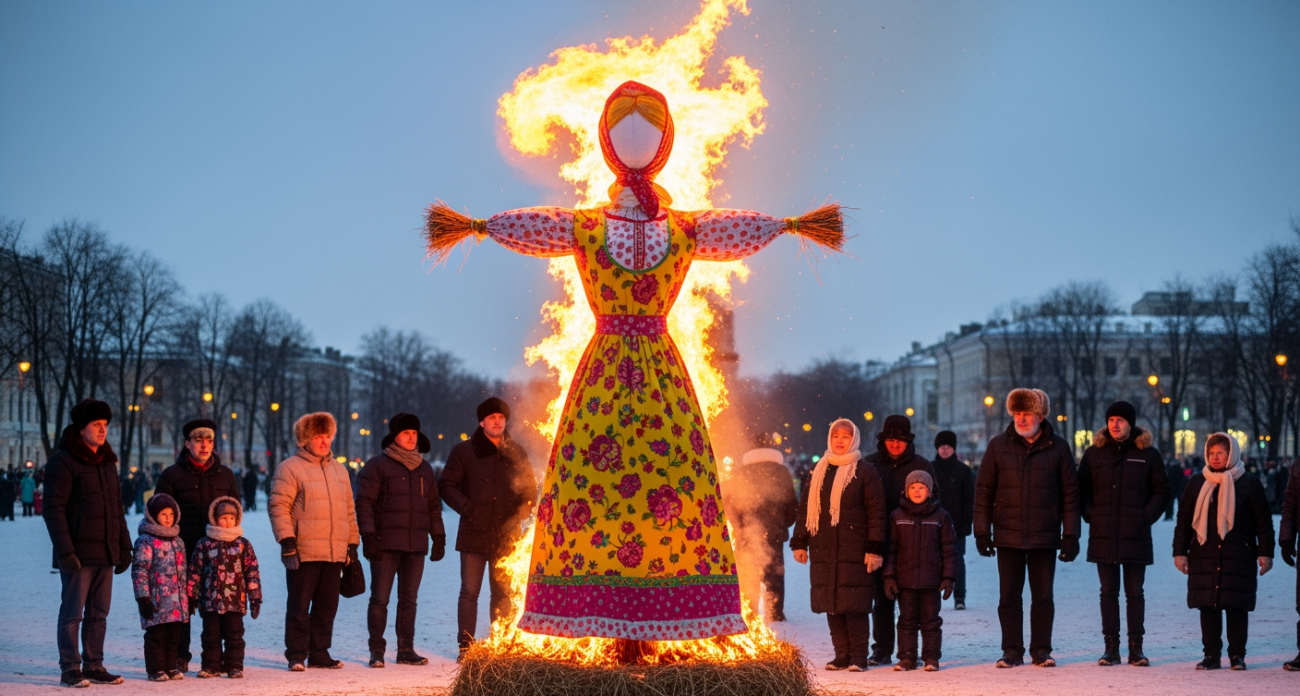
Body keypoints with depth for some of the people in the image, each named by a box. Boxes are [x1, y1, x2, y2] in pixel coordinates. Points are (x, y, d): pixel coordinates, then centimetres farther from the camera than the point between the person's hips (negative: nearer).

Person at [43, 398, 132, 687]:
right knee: (73, 612, -2)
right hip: (78, 554, -7)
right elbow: (53, 509, -12)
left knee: (99, 613, 9)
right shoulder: (62, 462, -7)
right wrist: (65, 551, -18)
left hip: (105, 554, 7)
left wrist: (124, 546, 16)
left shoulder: (107, 462, 16)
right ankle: (70, 669, 3)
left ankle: (94, 666, 16)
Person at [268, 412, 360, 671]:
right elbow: (278, 506, -8)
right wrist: (286, 539, -16)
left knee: (327, 605, 9)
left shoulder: (339, 470, 18)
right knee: (299, 605, -1)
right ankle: (296, 656, 5)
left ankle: (319, 654, 17)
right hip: (303, 552, -6)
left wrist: (352, 543, 17)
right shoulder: (290, 468, -2)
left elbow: (349, 510, 22)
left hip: (335, 552, 6)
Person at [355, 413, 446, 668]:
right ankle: (376, 651, 3)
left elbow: (434, 506, 21)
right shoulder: (377, 465, -1)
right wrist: (368, 536, -14)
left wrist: (438, 538, 13)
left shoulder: (424, 468, 17)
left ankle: (406, 650, 13)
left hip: (416, 545, 5)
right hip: (386, 544, -5)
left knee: (409, 600, 8)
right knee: (380, 598, -3)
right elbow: (364, 502, -5)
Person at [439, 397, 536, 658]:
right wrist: (467, 508, -11)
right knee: (469, 592, -1)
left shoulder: (516, 453, 10)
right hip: (474, 534, -2)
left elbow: (530, 490, 14)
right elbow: (447, 485, 3)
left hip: (506, 536, 2)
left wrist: (520, 514, -3)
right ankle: (465, 646, 2)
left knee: (503, 593, 6)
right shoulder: (463, 452, 4)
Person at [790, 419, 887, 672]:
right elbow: (805, 508, 17)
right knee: (830, 605, 5)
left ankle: (859, 657, 1)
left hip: (854, 552, -5)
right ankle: (842, 655, 13)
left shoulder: (865, 471, 0)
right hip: (823, 552, 5)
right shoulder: (819, 471, 15)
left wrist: (875, 549, -11)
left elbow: (876, 511, -5)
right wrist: (800, 542, 10)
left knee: (854, 606, -6)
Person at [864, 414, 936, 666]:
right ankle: (882, 650, 10)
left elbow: (935, 501, 9)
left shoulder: (922, 466, 5)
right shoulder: (870, 465, 5)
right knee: (882, 598, 4)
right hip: (880, 542, 1)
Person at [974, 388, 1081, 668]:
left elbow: (1071, 494, 3)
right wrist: (982, 531, -1)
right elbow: (983, 491, 5)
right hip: (1008, 537, 1)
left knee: (1043, 596, 5)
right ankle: (1012, 652, 12)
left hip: (1045, 537, -1)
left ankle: (1041, 650, 15)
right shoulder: (998, 446, 3)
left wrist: (1070, 535, -2)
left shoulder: (1058, 448, 1)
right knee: (1009, 597, 4)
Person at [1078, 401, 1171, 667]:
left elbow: (1162, 491, 7)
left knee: (1135, 593, 3)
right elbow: (1082, 490, 12)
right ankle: (1111, 647, 9)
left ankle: (1135, 648, 8)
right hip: (1103, 536, 1)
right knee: (1108, 593, 5)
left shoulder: (1148, 455, 3)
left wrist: (1146, 517, -4)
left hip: (1136, 536, -1)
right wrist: (1090, 515, -1)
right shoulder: (1094, 454, 7)